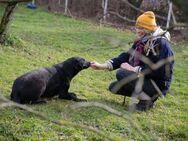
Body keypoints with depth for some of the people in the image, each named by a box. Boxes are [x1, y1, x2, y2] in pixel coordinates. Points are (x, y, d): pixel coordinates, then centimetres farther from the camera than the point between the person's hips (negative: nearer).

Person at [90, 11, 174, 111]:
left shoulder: (161, 43, -19)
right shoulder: (141, 41, 6)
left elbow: (159, 70, -26)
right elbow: (126, 56, 2)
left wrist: (134, 69, -22)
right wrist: (102, 66, -8)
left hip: (157, 85, -9)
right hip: (144, 79, 9)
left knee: (121, 74, -22)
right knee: (114, 87, 8)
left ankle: (147, 100, -11)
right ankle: (145, 95, 8)